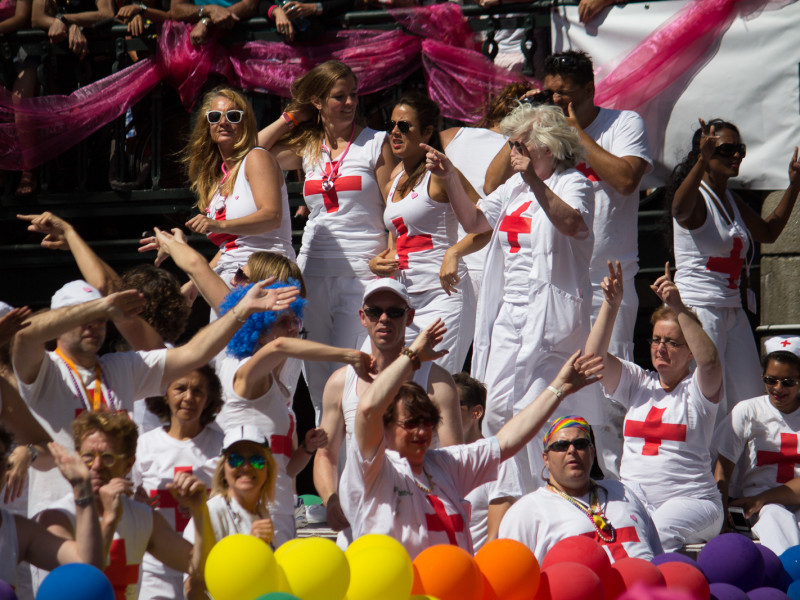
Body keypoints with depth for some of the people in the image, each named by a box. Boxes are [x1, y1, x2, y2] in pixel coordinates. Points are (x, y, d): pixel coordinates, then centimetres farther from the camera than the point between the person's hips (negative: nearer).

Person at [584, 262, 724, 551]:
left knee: (661, 530, -37)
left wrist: (678, 308, -28)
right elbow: (595, 356, 2)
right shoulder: (637, 382, 18)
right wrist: (611, 305, -11)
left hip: (690, 500, -3)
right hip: (633, 494, 3)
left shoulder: (698, 389, 5)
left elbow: (709, 360, -19)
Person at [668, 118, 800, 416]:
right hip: (698, 308, -9)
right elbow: (680, 209, -35)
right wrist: (701, 161, -50)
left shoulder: (732, 201, 16)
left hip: (734, 311, 9)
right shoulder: (696, 196, -9)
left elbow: (768, 231, 33)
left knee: (749, 401, 5)